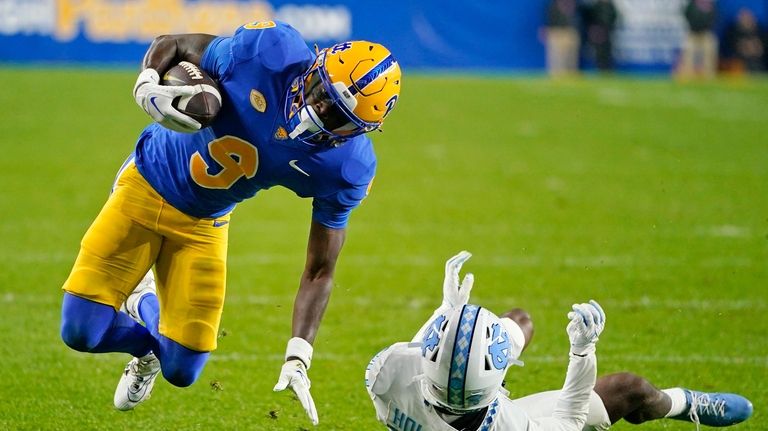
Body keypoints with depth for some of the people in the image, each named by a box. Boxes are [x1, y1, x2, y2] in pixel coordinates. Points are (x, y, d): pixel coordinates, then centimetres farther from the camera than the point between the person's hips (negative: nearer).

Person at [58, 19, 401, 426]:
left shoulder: (345, 167, -22)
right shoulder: (268, 50, -27)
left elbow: (320, 270, -13)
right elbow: (170, 44, -12)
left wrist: (297, 357, -23)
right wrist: (147, 85, -34)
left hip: (203, 225, 2)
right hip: (147, 188, -1)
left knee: (181, 370, -1)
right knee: (81, 331, -8)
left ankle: (145, 307, 34)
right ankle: (146, 340, 29)